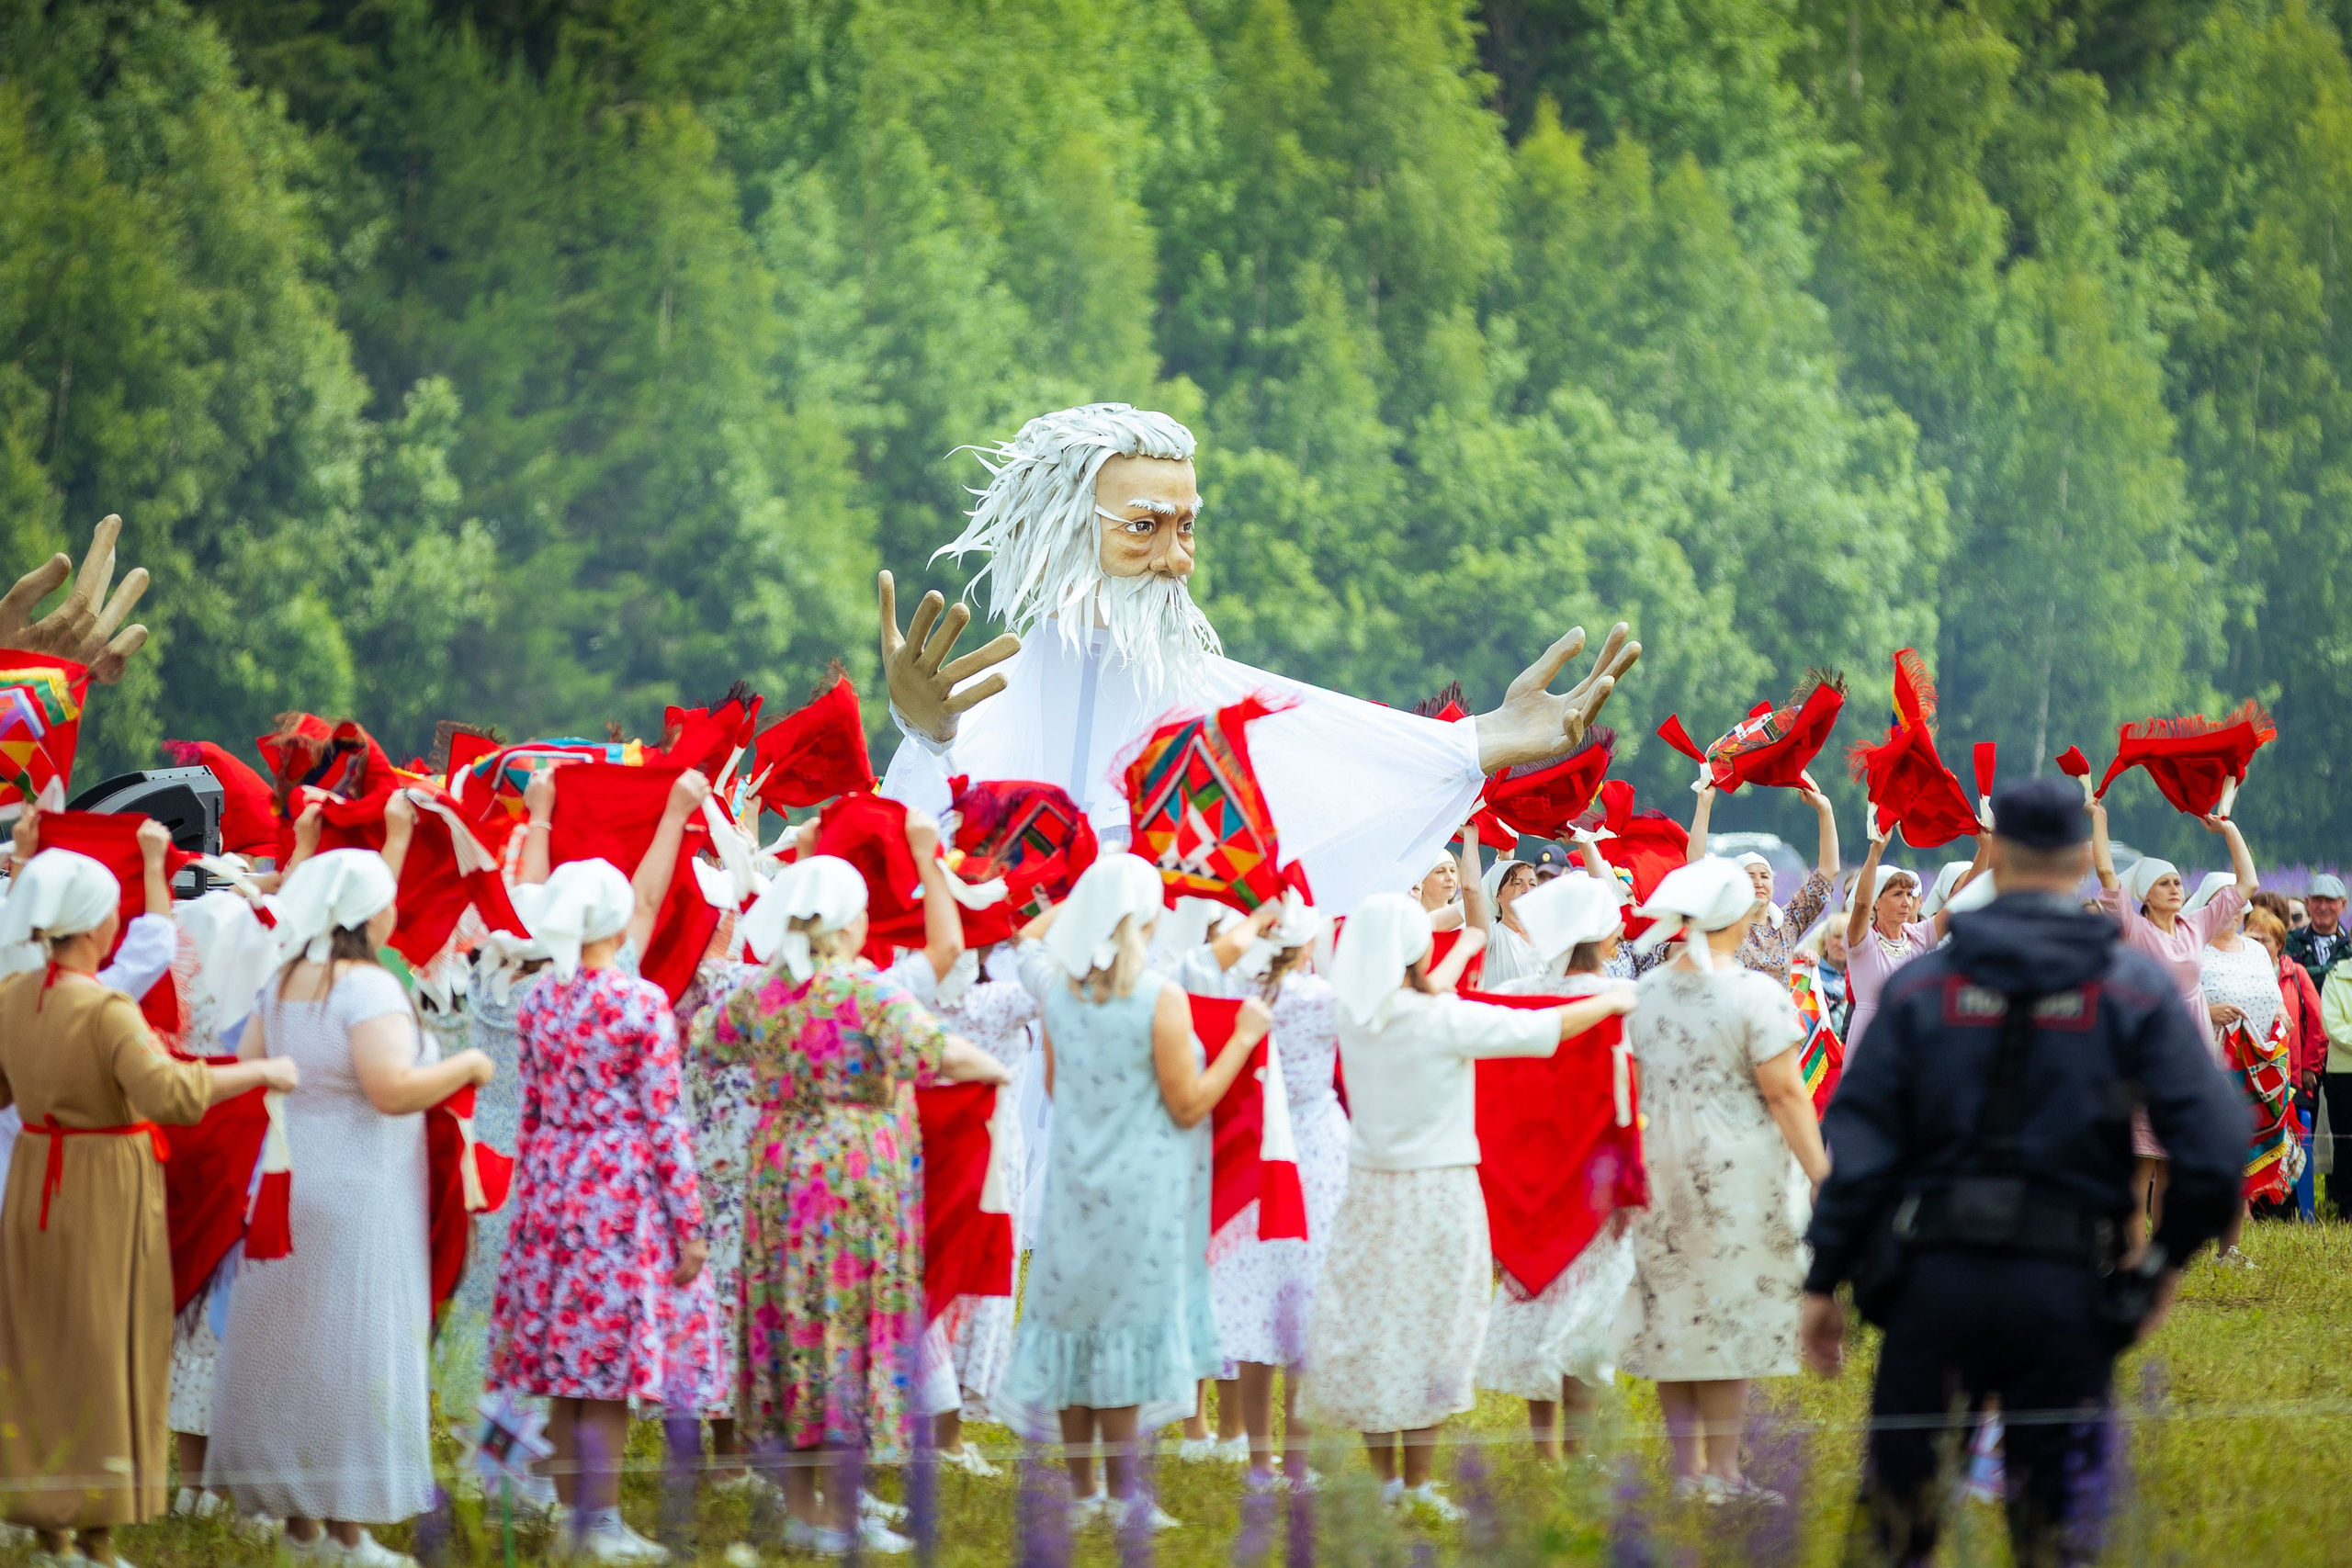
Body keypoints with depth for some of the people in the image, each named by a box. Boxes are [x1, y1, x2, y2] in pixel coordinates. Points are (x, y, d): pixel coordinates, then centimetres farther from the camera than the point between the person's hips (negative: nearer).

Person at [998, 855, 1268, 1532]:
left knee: (1075, 1321, 11)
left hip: (1074, 1177, 5)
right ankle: (1122, 1495, 3)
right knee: (1128, 1328, 0)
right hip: (1141, 1187, -5)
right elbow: (1189, 1104, -12)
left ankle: (1082, 1490, 17)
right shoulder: (1161, 998, -17)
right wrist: (1244, 1038, -4)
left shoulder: (1059, 988, -3)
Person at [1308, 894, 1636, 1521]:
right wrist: (1612, 1000, 7)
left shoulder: (1355, 1015, -2)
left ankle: (1384, 1480, 18)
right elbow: (1548, 1029, -13)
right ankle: (1416, 1487, 6)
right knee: (1427, 1335, 2)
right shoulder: (1447, 1022, -19)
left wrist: (1471, 942, 38)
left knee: (1370, 1329, 11)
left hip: (1369, 1188, 5)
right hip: (1438, 1190, -5)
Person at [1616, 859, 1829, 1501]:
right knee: (1731, 1315, 1)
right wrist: (1820, 1173, -9)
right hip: (1739, 1168, -5)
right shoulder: (1756, 995, -13)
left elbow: (1643, 1085, 10)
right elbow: (1784, 1093, -14)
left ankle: (1686, 1467, 15)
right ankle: (1721, 1472, 2)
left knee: (1673, 1311, 10)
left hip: (1662, 1163, 5)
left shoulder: (1647, 991, 4)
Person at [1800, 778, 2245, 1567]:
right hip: (2065, 1289, 0)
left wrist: (1822, 1282, 3)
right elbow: (2213, 1144, -7)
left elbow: (1857, 1142, -2)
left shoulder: (1921, 986, 4)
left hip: (1935, 1278, 1)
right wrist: (2167, 1259, 7)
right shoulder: (2135, 988, 2)